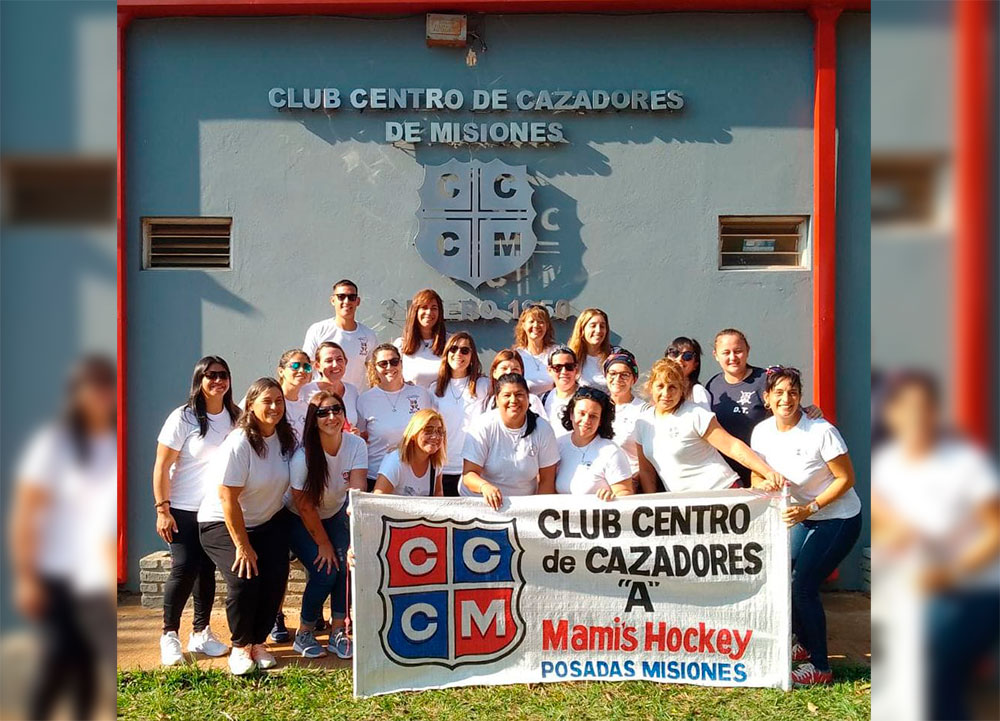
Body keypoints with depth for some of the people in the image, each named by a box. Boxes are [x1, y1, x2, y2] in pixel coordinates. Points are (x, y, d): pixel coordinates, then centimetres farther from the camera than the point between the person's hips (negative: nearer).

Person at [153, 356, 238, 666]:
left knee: (208, 570, 9)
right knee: (185, 569, -9)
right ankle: (169, 635, 7)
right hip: (184, 511, -4)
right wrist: (162, 509, -13)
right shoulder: (183, 418, -9)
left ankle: (201, 633, 21)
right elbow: (161, 467, -9)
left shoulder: (234, 417, 4)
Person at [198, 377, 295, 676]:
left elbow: (289, 483, 8)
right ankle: (240, 646, 3)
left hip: (270, 521, 5)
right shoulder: (238, 444, -23)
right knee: (244, 580, -22)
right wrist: (243, 546, -19)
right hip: (223, 523, -5)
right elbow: (228, 498, -22)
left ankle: (258, 642, 12)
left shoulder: (287, 438, -5)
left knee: (275, 580, -12)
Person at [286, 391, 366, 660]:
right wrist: (323, 544, -14)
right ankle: (303, 634, 4)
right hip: (298, 520, -4)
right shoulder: (303, 456, -28)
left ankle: (338, 632, 1)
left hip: (335, 513, 4)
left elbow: (357, 489, -26)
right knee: (325, 572, -17)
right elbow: (304, 506, -20)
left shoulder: (356, 445, -18)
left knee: (345, 564, -15)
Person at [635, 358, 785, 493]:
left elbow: (733, 447, -14)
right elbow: (646, 471, 12)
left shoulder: (695, 415, -9)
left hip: (720, 490, -5)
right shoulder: (643, 423, 7)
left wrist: (768, 472, -23)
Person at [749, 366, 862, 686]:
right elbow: (756, 477, 2)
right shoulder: (762, 432, -8)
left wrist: (809, 508, -24)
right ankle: (805, 644, 27)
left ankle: (820, 667, 3)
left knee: (803, 585, -12)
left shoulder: (822, 432, -24)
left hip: (839, 519, -6)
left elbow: (846, 478, -17)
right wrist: (764, 484, -22)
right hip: (804, 518, 6)